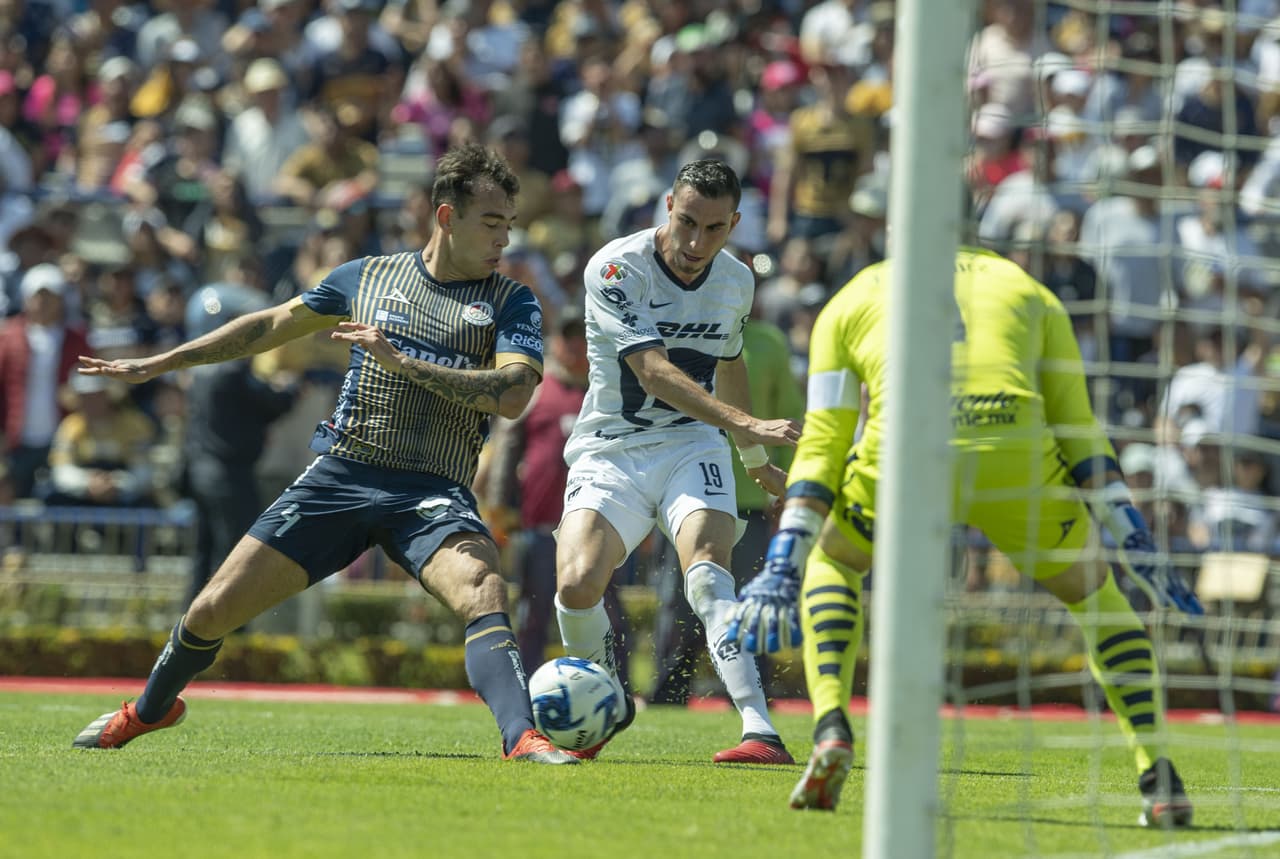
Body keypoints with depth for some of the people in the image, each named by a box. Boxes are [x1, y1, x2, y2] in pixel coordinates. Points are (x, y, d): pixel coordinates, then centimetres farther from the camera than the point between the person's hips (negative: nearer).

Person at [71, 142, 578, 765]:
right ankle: (151, 710, 32)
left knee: (483, 591, -33)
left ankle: (522, 738, -42)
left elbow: (513, 395, -15)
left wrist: (403, 361, -20)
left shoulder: (512, 303, 2)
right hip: (340, 475, 2)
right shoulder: (368, 276, 11)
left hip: (433, 492, -2)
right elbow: (272, 325, 23)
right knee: (213, 611, 4)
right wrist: (157, 364, 25)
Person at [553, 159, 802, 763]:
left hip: (692, 447, 2)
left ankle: (760, 730, -37)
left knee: (707, 570, -27)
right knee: (577, 583, -24)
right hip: (609, 455, -2)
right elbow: (654, 372, -25)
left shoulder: (736, 283, 3)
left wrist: (757, 460, 38)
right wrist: (746, 424, -37)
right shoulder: (616, 269, -16)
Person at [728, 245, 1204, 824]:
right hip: (1017, 460, 1)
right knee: (1092, 592, 27)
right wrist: (1136, 543, 24)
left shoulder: (852, 300, 29)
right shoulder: (1029, 290, 31)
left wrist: (783, 567, 20)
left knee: (829, 562, 31)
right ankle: (1159, 780, 15)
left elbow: (822, 445, 22)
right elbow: (1077, 430, 24)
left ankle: (831, 730, 9)